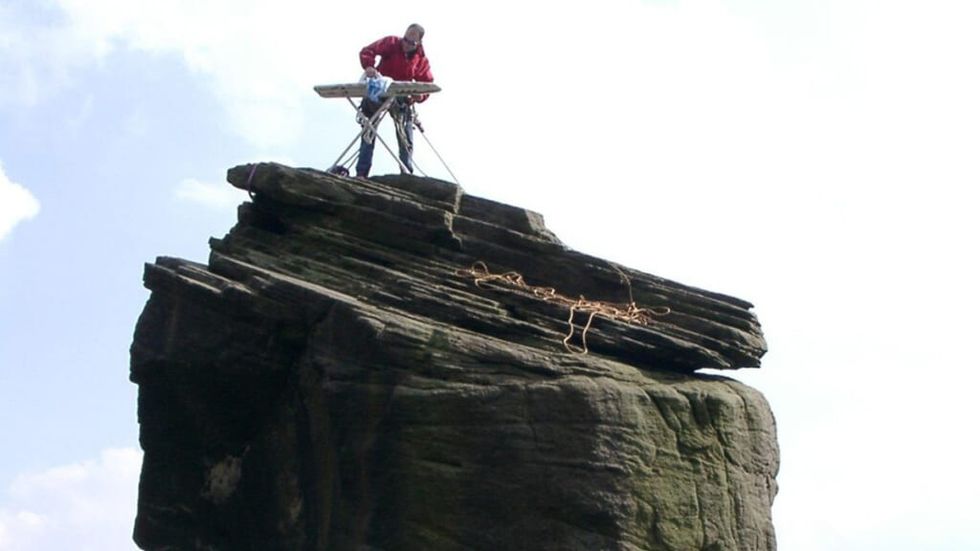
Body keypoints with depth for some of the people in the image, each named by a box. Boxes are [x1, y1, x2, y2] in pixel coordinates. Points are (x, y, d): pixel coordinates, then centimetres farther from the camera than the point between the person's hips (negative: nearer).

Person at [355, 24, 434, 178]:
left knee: (405, 138, -1)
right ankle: (361, 173, 2)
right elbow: (367, 51, -19)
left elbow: (427, 84, -8)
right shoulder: (391, 43, -13)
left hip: (402, 97, 1)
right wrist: (368, 66, -40)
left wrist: (419, 96, -29)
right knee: (368, 133, -1)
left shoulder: (422, 60, -8)